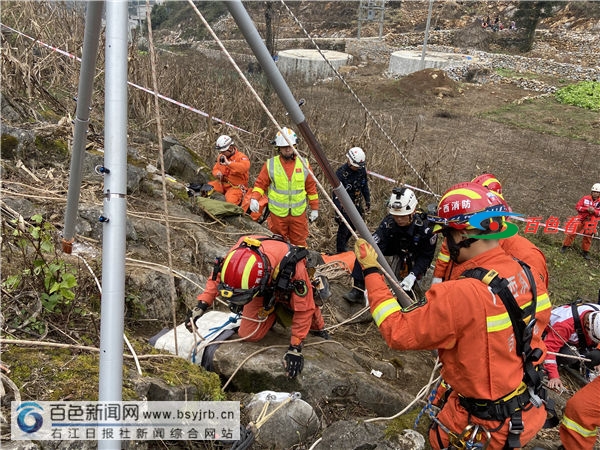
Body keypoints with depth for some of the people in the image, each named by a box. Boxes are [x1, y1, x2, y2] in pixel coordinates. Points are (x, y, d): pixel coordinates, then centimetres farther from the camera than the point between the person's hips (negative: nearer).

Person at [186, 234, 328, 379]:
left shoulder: (292, 267, -46)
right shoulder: (236, 254, -37)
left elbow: (303, 309, -32)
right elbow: (216, 278, -14)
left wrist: (295, 348, -33)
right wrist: (200, 306, -22)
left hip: (288, 291, -2)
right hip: (263, 294, 2)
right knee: (248, 335, -11)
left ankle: (316, 327, 8)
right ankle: (272, 311, 19)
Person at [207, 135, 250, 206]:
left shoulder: (241, 157, -13)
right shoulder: (221, 157, 9)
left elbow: (245, 167, -35)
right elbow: (215, 169, 18)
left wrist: (229, 163, -39)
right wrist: (217, 173, -9)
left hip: (237, 186, -6)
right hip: (223, 184, 6)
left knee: (230, 200, -33)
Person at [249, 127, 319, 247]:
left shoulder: (304, 163, 1)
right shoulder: (270, 164, -2)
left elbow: (311, 187, 6)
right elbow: (261, 183, 1)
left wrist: (314, 208, 7)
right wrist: (254, 198, -17)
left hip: (298, 213, 1)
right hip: (278, 213, 0)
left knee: (299, 244, 11)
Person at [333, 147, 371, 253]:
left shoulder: (362, 170, -3)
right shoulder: (341, 172, -22)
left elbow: (365, 186, 14)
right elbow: (336, 193, -23)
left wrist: (368, 201, 15)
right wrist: (338, 211, -28)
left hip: (356, 203, 7)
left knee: (354, 225, 17)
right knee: (344, 228, -5)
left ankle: (344, 243, 39)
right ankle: (340, 251, 11)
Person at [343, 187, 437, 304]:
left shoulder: (424, 226, -32)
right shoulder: (388, 222, -29)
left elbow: (427, 255, -21)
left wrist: (413, 275, -35)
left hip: (415, 254, -1)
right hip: (396, 247, 1)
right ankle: (358, 290, -18)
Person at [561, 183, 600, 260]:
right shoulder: (585, 198, -2)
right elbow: (577, 206, -4)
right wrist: (587, 209, -17)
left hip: (591, 221, 0)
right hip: (581, 218, 0)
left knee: (588, 236, 5)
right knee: (572, 232, -4)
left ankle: (585, 251, 20)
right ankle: (565, 246, 11)